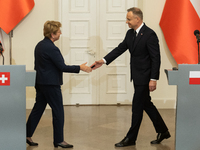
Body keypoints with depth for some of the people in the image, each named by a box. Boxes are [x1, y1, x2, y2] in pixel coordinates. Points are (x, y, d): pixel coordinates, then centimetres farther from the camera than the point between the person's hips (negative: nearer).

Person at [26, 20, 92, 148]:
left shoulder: (40, 45, 10)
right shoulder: (51, 48, -19)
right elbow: (62, 67, -19)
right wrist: (80, 68, -12)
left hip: (40, 83, 9)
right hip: (51, 85, -9)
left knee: (38, 109, 14)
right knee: (58, 112, 0)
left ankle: (28, 135, 17)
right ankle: (59, 140, 6)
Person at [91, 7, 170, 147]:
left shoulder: (150, 34, -17)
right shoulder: (130, 33, 8)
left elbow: (156, 58, -18)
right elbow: (120, 49, 9)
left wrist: (153, 79, -20)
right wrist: (104, 60, -2)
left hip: (144, 77, -9)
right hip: (137, 76, 9)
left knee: (137, 107, -1)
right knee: (146, 104, 16)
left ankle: (131, 138, 10)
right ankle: (163, 131, 28)